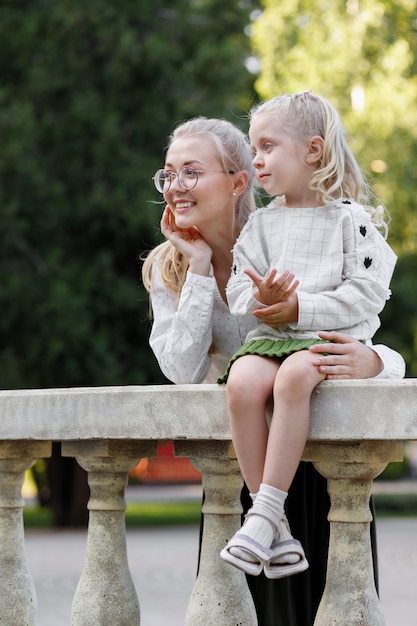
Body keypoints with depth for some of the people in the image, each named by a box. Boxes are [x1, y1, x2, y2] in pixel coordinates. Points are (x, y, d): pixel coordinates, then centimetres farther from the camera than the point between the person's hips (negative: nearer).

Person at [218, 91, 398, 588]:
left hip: (332, 337, -4)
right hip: (270, 335, 4)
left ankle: (265, 512, -34)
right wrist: (260, 298, -11)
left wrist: (300, 309, -15)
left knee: (293, 376, -38)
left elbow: (366, 292, -7)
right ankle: (277, 533, -26)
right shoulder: (261, 224, 17)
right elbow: (237, 289, 12)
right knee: (242, 382, -30)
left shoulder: (350, 220, 2)